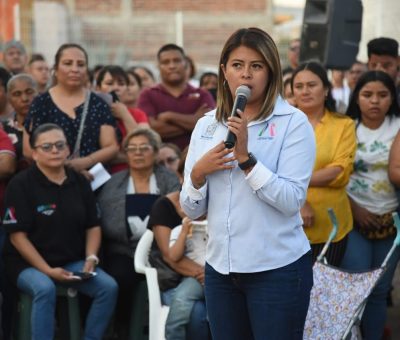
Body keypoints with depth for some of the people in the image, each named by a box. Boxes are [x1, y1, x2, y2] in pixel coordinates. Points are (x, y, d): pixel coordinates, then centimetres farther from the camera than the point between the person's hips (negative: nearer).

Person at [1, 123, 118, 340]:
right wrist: (47, 270, -18)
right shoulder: (21, 184, -10)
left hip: (73, 262, 5)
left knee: (109, 287, -19)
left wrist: (90, 259, -8)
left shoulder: (79, 182, 7)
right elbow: (17, 236, -12)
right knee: (45, 289, -36)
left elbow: (93, 226, 11)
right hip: (28, 263, -5)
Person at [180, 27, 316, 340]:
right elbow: (192, 210, 8)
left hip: (278, 269, -4)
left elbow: (291, 201, -16)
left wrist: (246, 157, -23)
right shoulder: (206, 125, 7)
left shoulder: (293, 122, -7)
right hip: (220, 269, 4)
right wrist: (198, 173, -11)